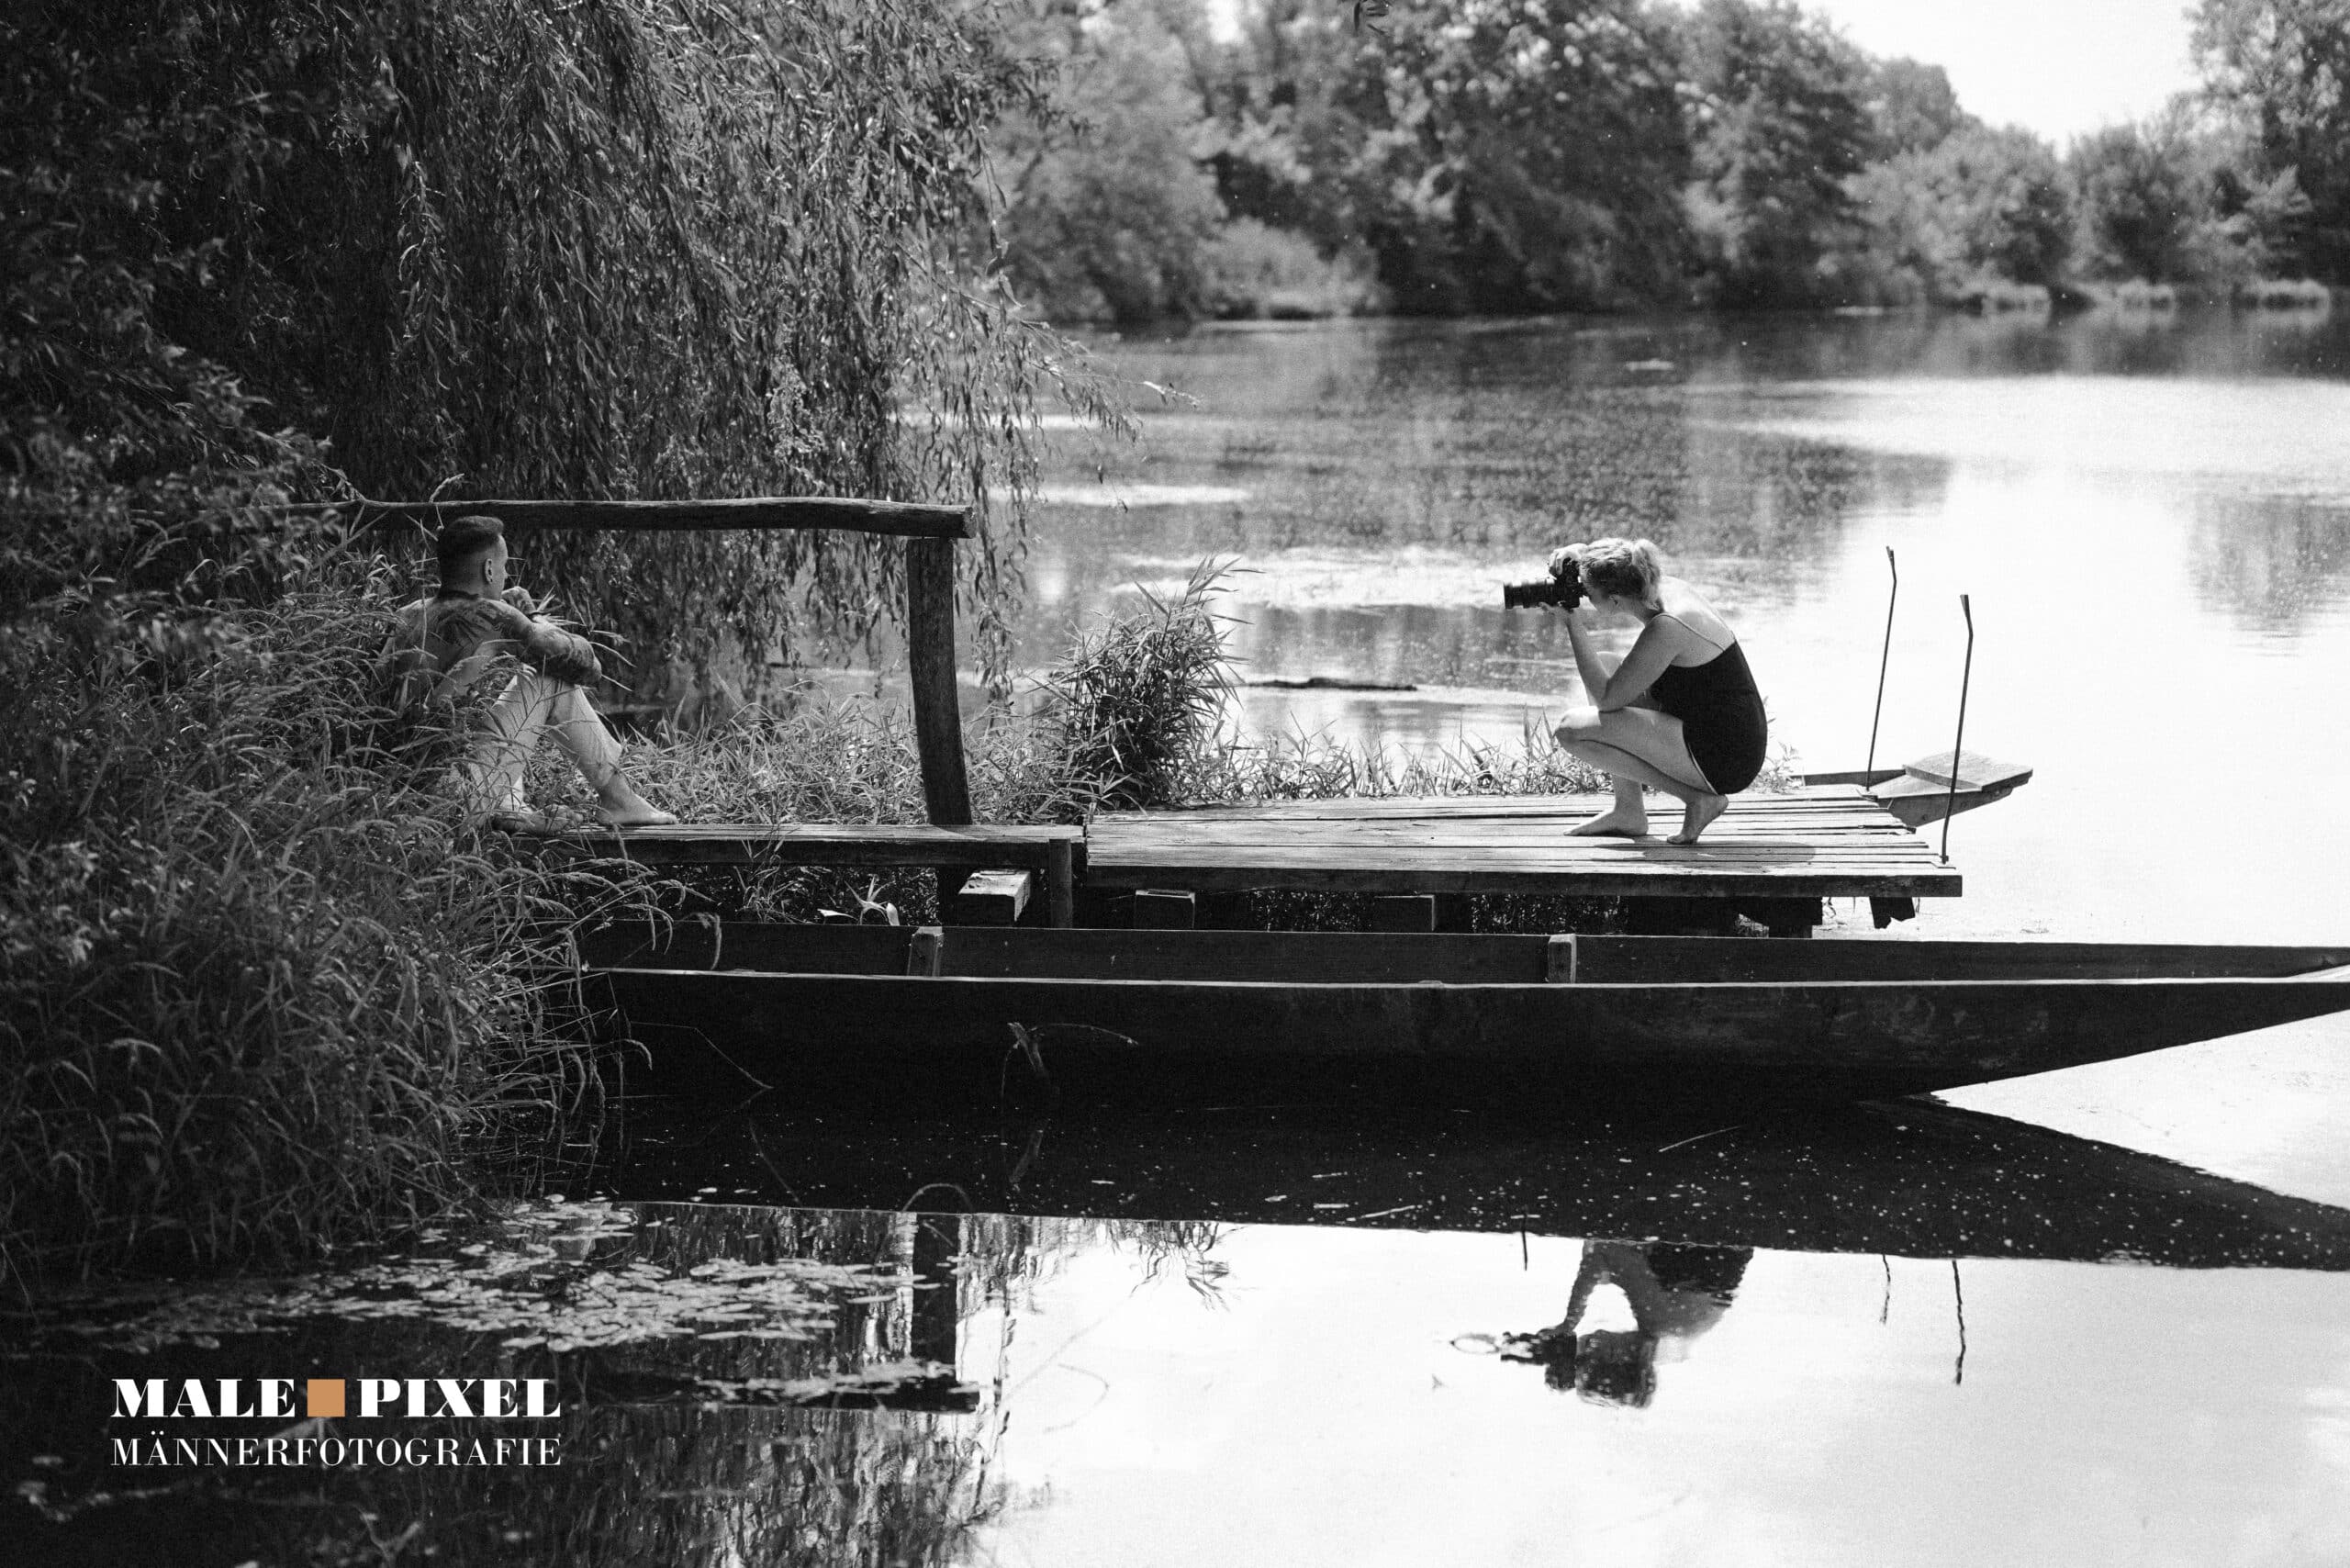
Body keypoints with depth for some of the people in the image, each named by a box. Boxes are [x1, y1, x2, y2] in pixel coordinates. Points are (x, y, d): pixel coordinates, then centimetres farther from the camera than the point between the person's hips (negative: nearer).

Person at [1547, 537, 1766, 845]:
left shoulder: (1666, 628, -23)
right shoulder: (1670, 587, 3)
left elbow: (1606, 699, -17)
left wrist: (1574, 625, -13)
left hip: (1720, 761, -9)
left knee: (1572, 729, -11)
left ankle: (1697, 798, -6)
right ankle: (1628, 811, 17)